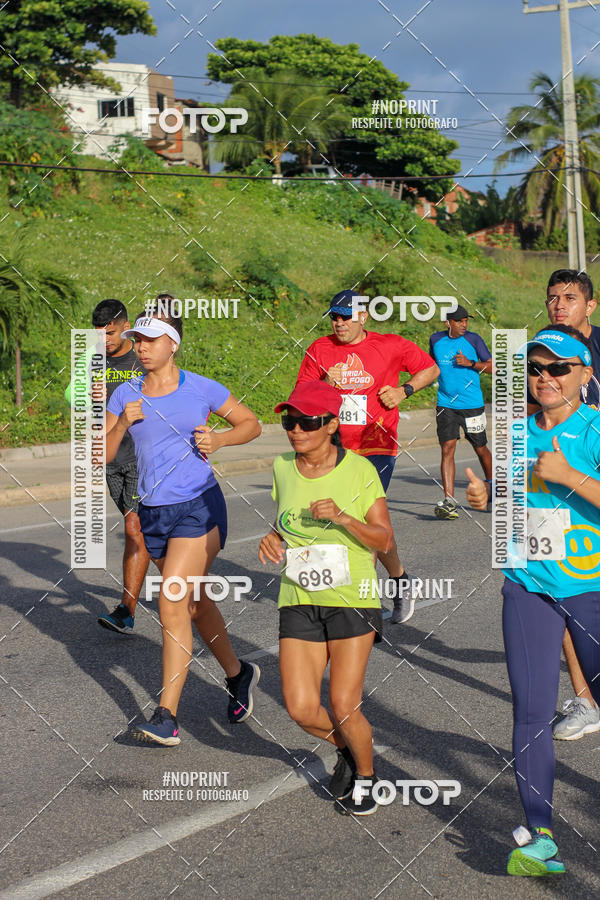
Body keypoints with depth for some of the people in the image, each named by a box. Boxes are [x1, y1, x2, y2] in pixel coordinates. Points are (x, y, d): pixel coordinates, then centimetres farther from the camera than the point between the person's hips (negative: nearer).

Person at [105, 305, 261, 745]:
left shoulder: (202, 390, -4)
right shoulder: (125, 395, 5)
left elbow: (251, 423, 8)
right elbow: (102, 456, 4)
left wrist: (217, 439, -9)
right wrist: (123, 424, -12)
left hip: (199, 507, -5)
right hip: (153, 513, 5)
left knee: (172, 606, -15)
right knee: (196, 603, 18)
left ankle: (166, 717, -13)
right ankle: (238, 673, 41)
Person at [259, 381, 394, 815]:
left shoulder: (360, 470, -8)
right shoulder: (283, 468, 3)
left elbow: (385, 539, -7)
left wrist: (342, 518, -23)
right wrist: (273, 538, -4)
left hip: (353, 600, -3)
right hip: (299, 601, 4)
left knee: (343, 708, -7)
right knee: (301, 708, -6)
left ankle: (366, 773, 23)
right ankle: (345, 747, 27)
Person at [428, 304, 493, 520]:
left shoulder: (473, 339, -3)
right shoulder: (436, 340, 5)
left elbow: (492, 366, -2)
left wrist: (470, 363, -16)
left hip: (472, 404, -1)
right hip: (446, 404, 1)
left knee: (480, 449, 10)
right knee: (447, 448, -12)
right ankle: (449, 500, -16)